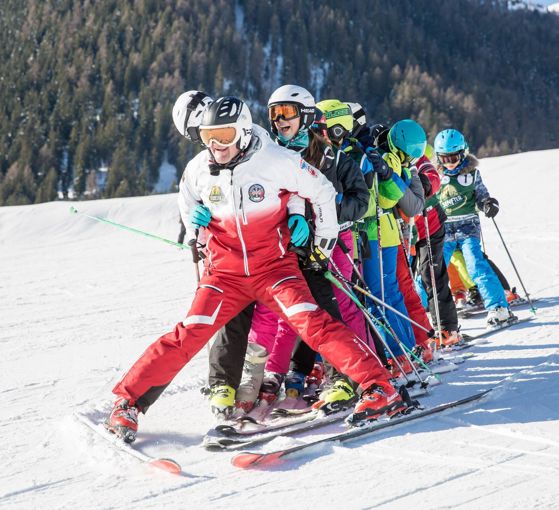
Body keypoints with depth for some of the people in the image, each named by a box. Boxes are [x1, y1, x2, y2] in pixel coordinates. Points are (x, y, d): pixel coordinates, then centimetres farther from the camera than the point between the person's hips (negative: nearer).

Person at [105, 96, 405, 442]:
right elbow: (187, 203, 23)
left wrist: (324, 241, 7)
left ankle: (379, 388, -18)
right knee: (188, 335, -10)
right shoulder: (198, 169, -1)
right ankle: (128, 401, -1)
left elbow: (322, 191, 2)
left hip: (273, 266, -2)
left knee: (313, 324, -22)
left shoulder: (276, 160, -12)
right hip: (225, 271, 2)